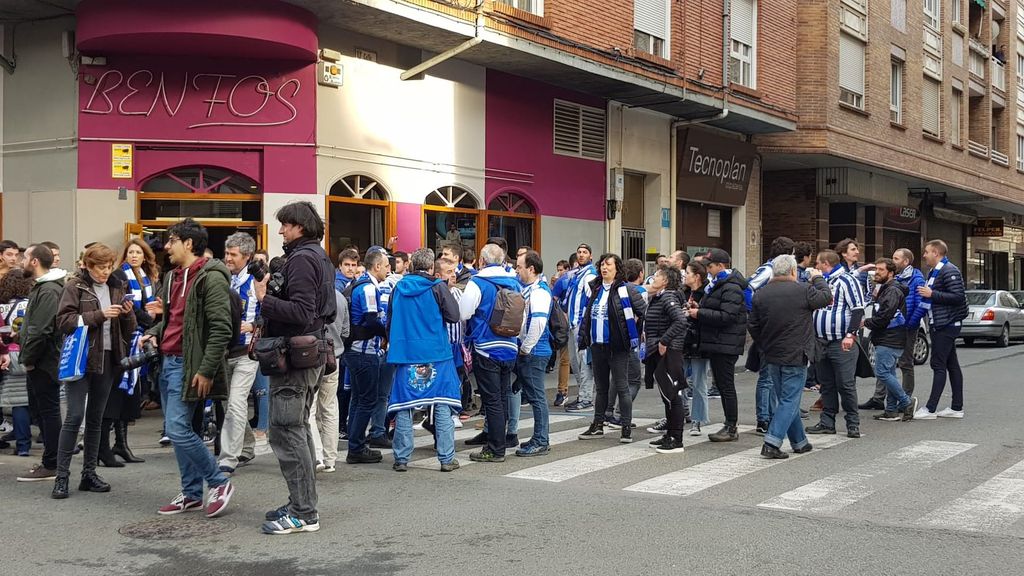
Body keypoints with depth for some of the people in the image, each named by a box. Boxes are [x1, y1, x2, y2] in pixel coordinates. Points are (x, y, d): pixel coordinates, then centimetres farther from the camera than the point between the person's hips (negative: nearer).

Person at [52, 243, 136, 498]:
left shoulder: (116, 287, 11)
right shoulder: (75, 286, -2)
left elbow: (128, 330, 14)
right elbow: (64, 321, -13)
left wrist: (128, 314, -7)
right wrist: (99, 315, -19)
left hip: (108, 359, 5)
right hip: (80, 358, -5)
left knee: (96, 418, 9)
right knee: (75, 416, -9)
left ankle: (89, 474, 16)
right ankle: (62, 476, -3)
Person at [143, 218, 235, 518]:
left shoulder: (210, 277, -13)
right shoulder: (172, 277, 16)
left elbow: (221, 329, -19)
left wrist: (206, 370, -22)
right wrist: (154, 332, 8)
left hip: (187, 365, -9)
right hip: (168, 362, 9)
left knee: (177, 428, -13)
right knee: (176, 429, 11)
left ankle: (219, 483, 1)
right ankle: (191, 493, 20)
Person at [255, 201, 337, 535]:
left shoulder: (301, 259, -15)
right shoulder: (319, 257, 16)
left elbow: (301, 312, -25)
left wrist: (265, 300, -17)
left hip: (295, 356, -11)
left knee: (286, 431, -8)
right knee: (299, 428, 17)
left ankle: (304, 514, -6)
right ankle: (302, 504, 24)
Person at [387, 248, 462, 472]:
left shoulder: (398, 288, 6)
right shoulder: (438, 287, -6)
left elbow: (389, 322, 12)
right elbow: (454, 315, -8)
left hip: (405, 353, 3)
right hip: (436, 354, -3)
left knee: (403, 407, 7)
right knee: (442, 405, 3)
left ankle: (401, 458, 9)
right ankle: (447, 458, 3)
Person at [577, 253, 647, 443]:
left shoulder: (626, 289, -9)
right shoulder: (595, 288, 11)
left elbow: (644, 311, -9)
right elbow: (587, 314, 16)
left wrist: (635, 333, -5)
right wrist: (584, 337, 9)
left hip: (618, 346, -6)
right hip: (598, 345, 6)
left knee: (621, 387, -2)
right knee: (601, 387, 14)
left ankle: (627, 428, 4)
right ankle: (598, 426, 22)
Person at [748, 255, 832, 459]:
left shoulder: (760, 295, 2)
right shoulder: (803, 290, -12)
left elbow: (753, 327, 7)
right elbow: (826, 297, 3)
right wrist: (818, 279, 19)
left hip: (771, 357, 6)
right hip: (795, 356, -6)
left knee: (787, 399, 17)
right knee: (790, 401, -2)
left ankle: (799, 442, 27)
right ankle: (771, 443, -12)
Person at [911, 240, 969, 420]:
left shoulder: (949, 271, -14)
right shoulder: (934, 272, 18)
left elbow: (958, 297, -22)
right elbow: (926, 301, 25)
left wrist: (932, 294, -21)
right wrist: (913, 320, 18)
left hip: (946, 325, -10)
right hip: (940, 324, 10)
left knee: (939, 365, -9)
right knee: (952, 365, 10)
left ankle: (930, 409, -8)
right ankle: (957, 408, 14)